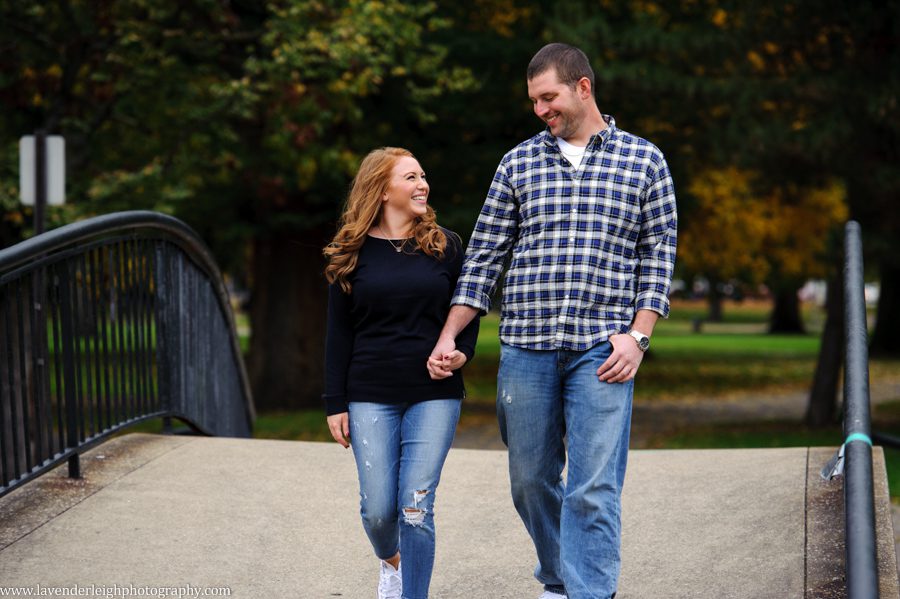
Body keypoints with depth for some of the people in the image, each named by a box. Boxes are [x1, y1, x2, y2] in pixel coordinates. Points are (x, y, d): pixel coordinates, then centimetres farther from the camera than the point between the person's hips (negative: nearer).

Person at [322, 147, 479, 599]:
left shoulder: (445, 245, 5)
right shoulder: (352, 254, 4)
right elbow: (339, 334, 5)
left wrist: (463, 351, -10)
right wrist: (335, 403, 1)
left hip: (434, 395, 0)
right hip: (371, 397, 0)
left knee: (416, 506, -9)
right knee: (377, 508, 1)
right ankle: (390, 560, 35)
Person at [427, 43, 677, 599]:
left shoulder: (643, 160, 6)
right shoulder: (519, 163, 11)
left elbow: (658, 255, 4)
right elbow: (485, 256, 12)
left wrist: (638, 336, -7)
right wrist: (449, 337, 6)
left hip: (601, 350, -3)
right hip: (525, 348, 3)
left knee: (594, 491, -9)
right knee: (531, 480, 10)